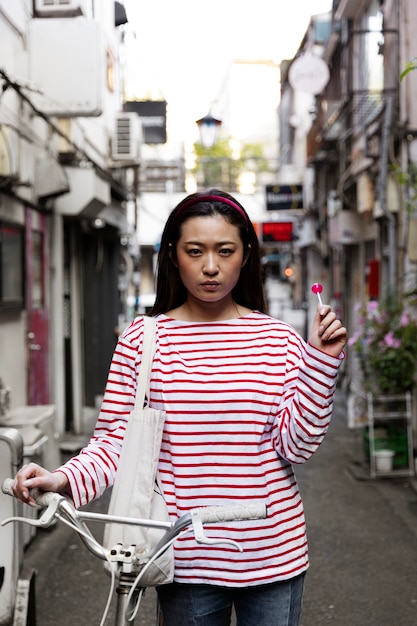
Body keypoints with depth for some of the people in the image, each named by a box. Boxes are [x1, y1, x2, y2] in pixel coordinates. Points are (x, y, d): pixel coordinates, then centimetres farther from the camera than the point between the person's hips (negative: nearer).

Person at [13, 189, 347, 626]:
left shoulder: (279, 340, 0)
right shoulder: (142, 339, -2)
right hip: (186, 558, -1)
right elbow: (116, 440, -4)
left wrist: (321, 361, -10)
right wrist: (65, 479, -21)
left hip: (272, 553, 1)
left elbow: (296, 446, -4)